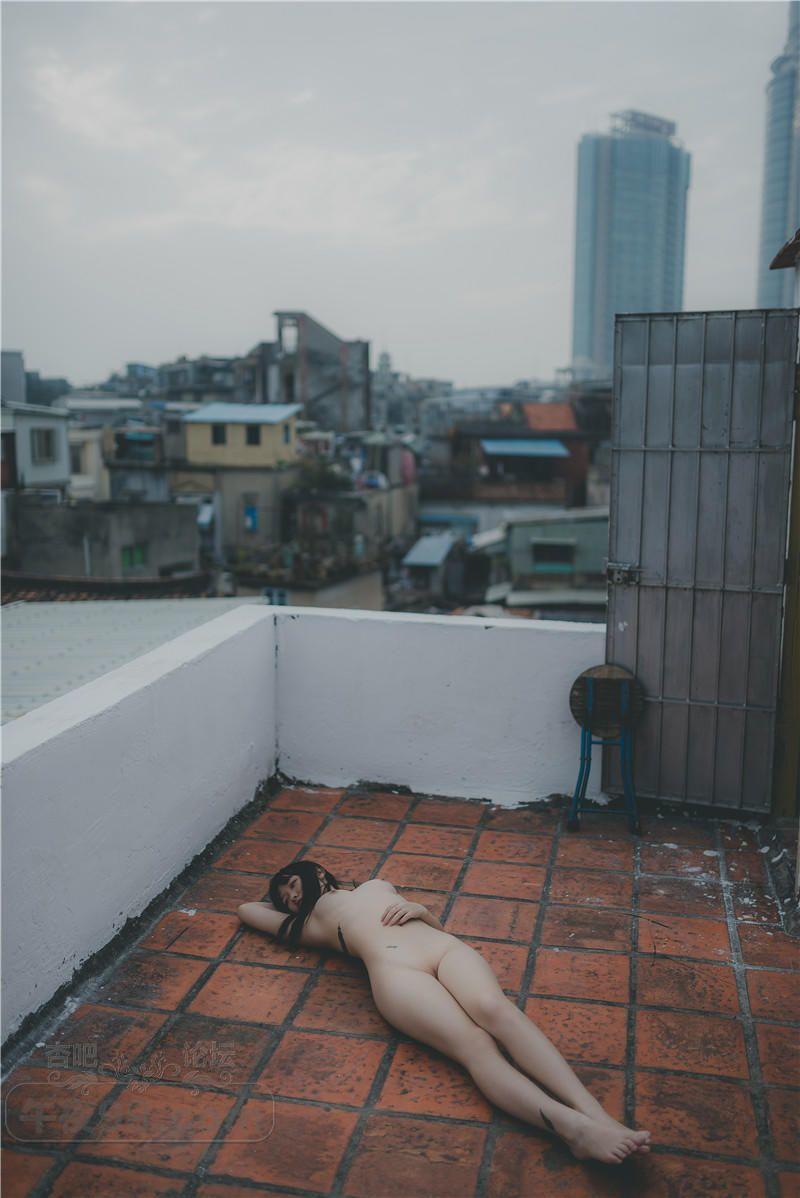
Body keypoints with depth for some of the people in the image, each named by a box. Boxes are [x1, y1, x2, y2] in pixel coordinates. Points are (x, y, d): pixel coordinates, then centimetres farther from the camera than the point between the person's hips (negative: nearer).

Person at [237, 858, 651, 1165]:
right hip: (393, 969, -3)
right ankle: (573, 1127, -51)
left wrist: (419, 909, 13)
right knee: (474, 1044, -30)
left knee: (496, 1009, -30)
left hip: (444, 946, 3)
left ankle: (593, 1111, -46)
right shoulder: (309, 924, 31)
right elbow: (246, 910, 41)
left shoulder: (378, 884, 39)